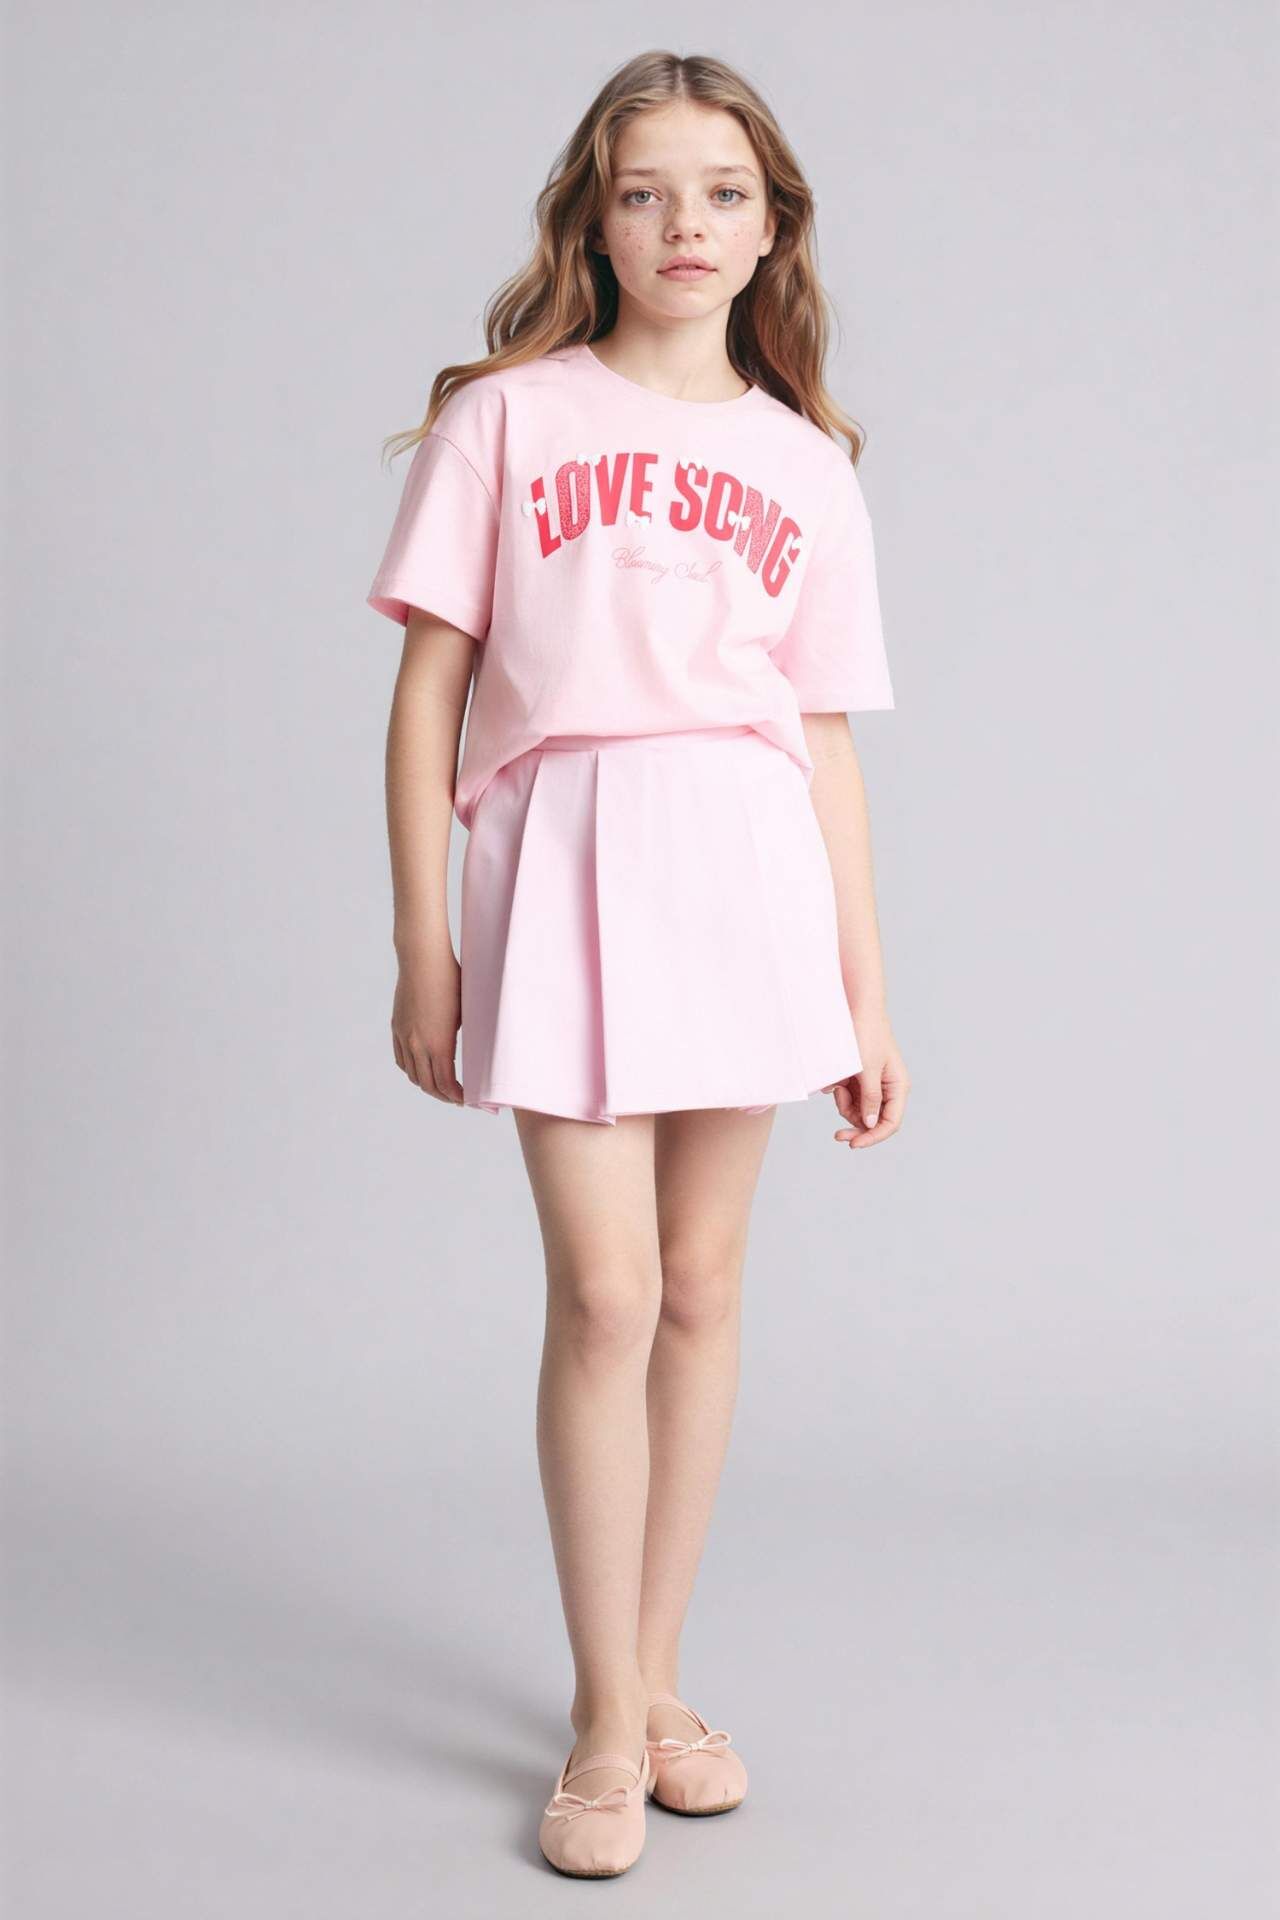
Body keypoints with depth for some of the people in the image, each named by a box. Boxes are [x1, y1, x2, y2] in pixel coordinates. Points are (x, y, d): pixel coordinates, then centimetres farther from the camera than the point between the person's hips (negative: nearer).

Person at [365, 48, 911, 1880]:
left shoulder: (807, 466, 13)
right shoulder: (504, 419, 5)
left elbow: (830, 746, 12)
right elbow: (428, 693, 3)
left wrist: (867, 992, 10)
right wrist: (422, 945, -3)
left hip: (749, 869, 3)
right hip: (565, 857, -3)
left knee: (704, 1287, 8)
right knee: (605, 1294, -6)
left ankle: (655, 1677, 24)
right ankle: (608, 1723, 9)